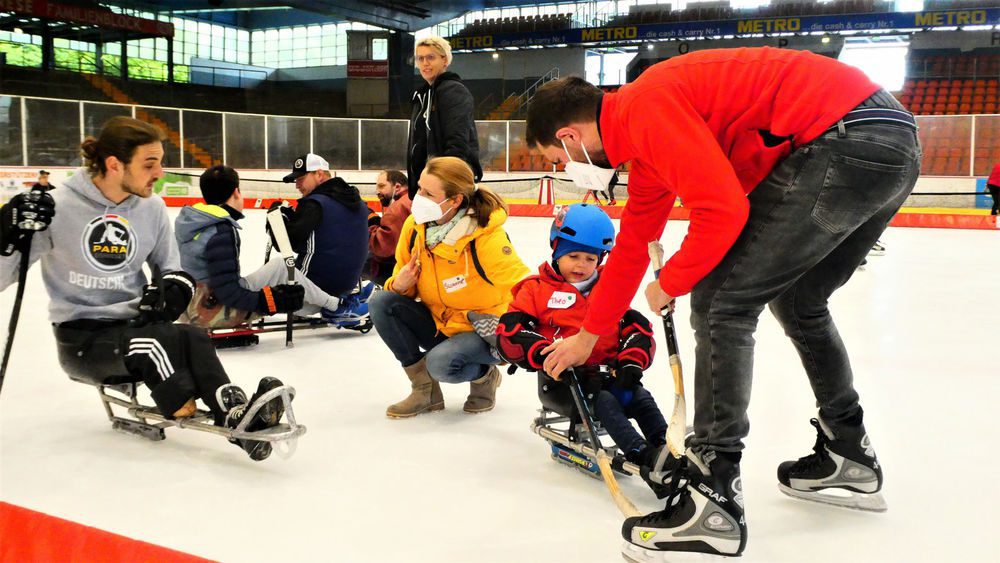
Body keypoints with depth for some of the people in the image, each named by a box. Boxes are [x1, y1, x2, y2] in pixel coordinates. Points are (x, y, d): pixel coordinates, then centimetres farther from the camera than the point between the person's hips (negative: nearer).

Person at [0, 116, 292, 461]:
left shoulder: (152, 209, 2)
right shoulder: (59, 208, -12)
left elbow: (173, 269, 13)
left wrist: (173, 288, -10)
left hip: (135, 325, 4)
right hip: (81, 339, -4)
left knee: (193, 338, -27)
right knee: (160, 341, -32)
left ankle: (236, 413, -42)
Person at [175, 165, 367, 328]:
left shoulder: (187, 219, 5)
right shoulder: (221, 232, -22)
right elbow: (227, 291, -25)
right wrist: (267, 300, -17)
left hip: (190, 310, 9)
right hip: (215, 313, -9)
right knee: (280, 266, -5)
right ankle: (335, 307, 9)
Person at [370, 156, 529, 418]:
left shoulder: (487, 239, -27)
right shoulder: (414, 226, -9)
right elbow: (403, 282, 5)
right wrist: (399, 285, -18)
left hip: (486, 333, -6)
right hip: (441, 324, 6)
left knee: (441, 363, -35)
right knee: (382, 303, -17)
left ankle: (484, 377, 3)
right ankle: (425, 388, -2)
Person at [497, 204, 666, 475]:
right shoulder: (536, 289, 4)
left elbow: (637, 327, 15)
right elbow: (509, 333, -6)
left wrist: (631, 361, -6)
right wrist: (546, 355, -22)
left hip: (607, 375, 5)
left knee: (640, 398, -18)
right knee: (604, 402, -28)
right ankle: (641, 455, -38)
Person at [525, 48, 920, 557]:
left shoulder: (645, 106, -9)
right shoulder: (645, 147, 22)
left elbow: (722, 211, -18)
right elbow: (631, 246, 32)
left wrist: (669, 283, 1)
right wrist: (589, 334, 42)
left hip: (843, 137, -11)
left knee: (720, 302, -6)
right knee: (796, 302, 24)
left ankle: (714, 497, -3)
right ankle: (849, 459, 36)